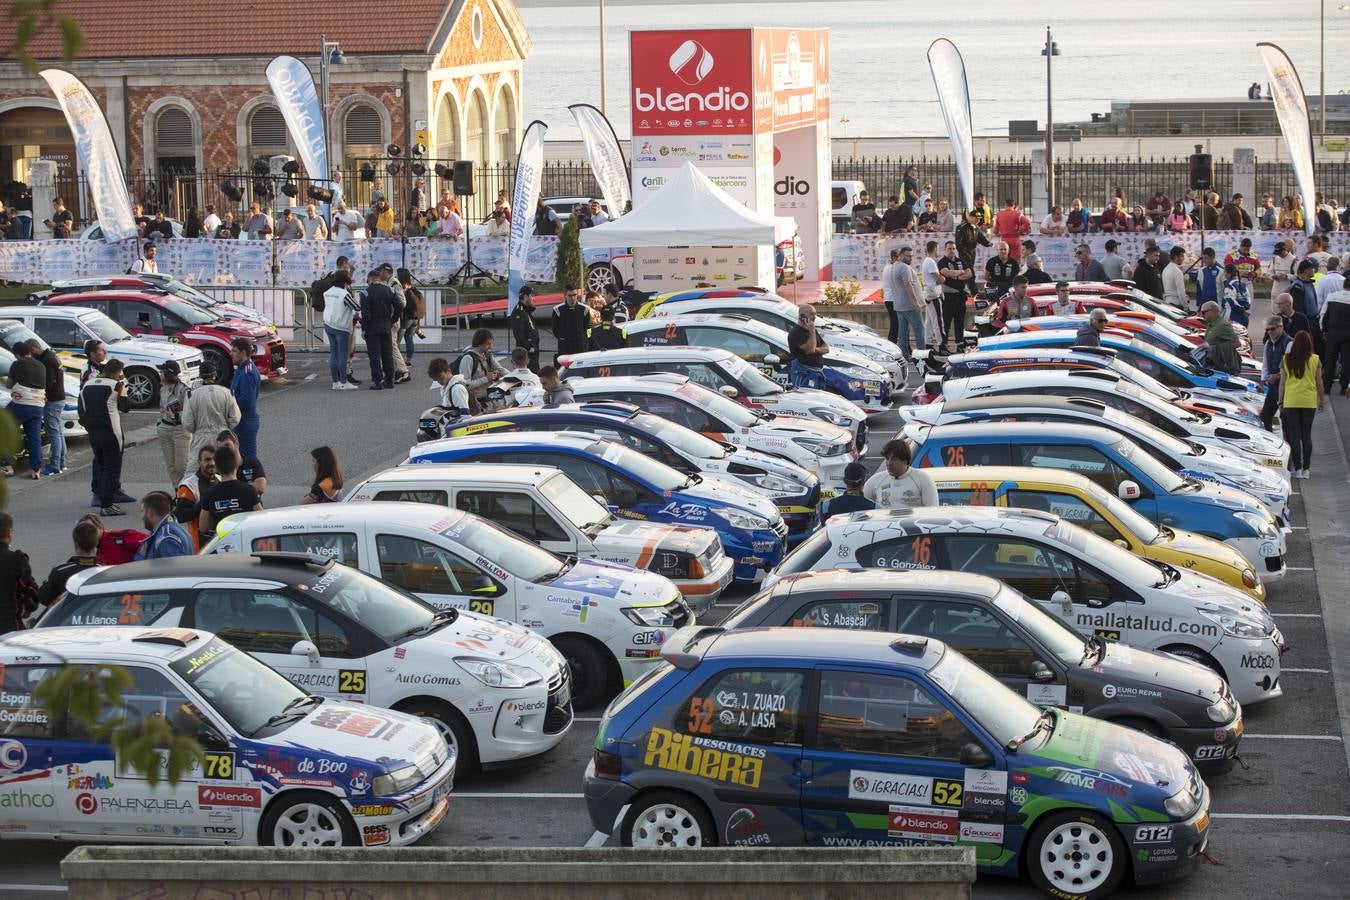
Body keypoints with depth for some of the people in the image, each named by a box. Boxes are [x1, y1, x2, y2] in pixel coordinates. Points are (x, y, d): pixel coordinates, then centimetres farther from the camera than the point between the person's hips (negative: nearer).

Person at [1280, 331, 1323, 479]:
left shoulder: (1286, 359, -1)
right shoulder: (1315, 360, -3)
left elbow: (1282, 382, 2)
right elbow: (1319, 383, 2)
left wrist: (1280, 402, 9)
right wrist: (1322, 400, 14)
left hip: (1290, 401, 0)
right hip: (1309, 402, 0)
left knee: (1294, 436, 4)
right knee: (1306, 435, 8)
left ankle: (1297, 468, 0)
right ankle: (1306, 469, 7)